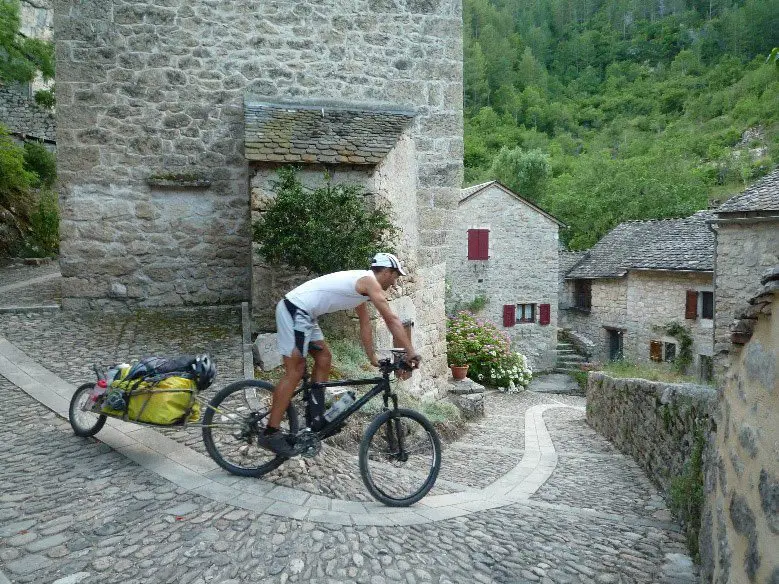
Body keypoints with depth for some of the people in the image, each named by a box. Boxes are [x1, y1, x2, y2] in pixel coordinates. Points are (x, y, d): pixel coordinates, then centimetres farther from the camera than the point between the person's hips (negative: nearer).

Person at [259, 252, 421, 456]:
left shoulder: (361, 284, 20)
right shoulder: (370, 281, -9)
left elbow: (365, 325, 22)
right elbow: (392, 319, -16)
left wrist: (373, 359, 21)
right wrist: (411, 353, -17)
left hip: (302, 313, 10)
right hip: (294, 311, -10)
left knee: (324, 357, 13)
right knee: (295, 371, -9)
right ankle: (270, 433, -4)